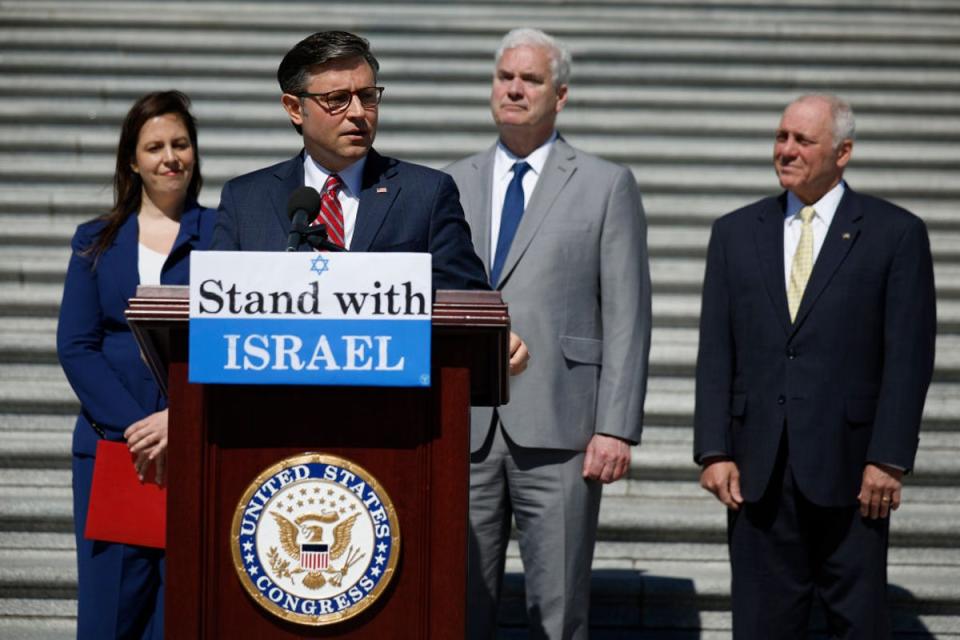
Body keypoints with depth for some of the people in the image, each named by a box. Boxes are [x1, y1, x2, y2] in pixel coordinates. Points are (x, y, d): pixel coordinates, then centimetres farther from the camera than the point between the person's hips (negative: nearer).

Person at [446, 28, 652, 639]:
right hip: (463, 429, 3)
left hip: (557, 428, -3)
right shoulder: (454, 185, 14)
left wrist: (616, 428, -8)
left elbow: (627, 316, 0)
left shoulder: (607, 185, 5)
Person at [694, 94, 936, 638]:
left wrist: (888, 459, -11)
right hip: (757, 468, 3)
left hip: (849, 466, -3)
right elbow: (716, 353, 8)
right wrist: (715, 451, 0)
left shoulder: (895, 233, 0)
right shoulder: (736, 232, 11)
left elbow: (909, 356, -4)